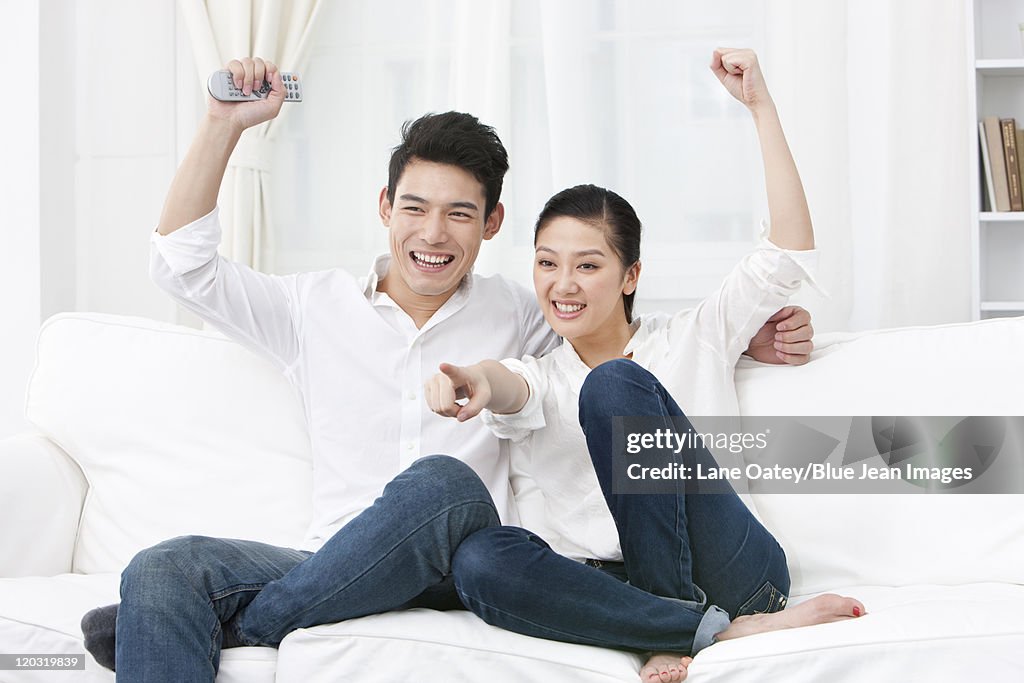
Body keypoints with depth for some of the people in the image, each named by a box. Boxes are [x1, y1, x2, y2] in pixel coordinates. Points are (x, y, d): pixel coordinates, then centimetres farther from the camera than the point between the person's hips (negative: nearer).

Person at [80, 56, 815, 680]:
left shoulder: (514, 311, 15)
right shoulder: (316, 307, 14)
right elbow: (181, 263, 11)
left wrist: (751, 336, 11)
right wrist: (225, 123, 4)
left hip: (462, 573, -1)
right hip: (332, 564, 1)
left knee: (442, 480, -37)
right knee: (163, 569, -27)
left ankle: (240, 622, -24)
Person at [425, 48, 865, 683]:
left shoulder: (695, 338, 18)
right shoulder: (540, 377, 19)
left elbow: (791, 251, 7)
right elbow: (512, 390, -7)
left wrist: (760, 103, 6)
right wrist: (476, 379, -34)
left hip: (732, 572, -2)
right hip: (614, 582, 2)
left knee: (615, 384, -22)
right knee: (477, 559, -30)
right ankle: (721, 630, -28)